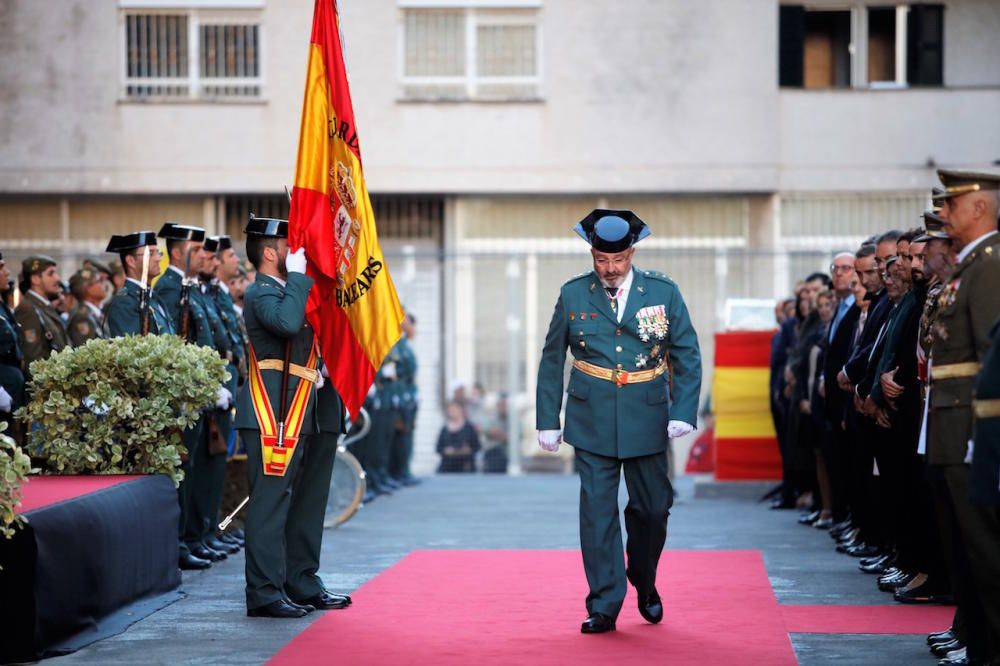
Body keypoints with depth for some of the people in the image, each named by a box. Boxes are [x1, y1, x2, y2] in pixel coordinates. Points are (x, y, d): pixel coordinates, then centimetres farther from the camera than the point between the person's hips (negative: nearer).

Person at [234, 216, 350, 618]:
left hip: (297, 418, 11)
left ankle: (302, 586, 21)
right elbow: (287, 322, -30)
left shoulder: (286, 290, 21)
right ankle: (265, 595, -9)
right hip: (272, 417, -10)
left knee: (302, 503, 14)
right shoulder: (261, 292, -11)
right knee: (270, 502, -9)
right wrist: (297, 277, -21)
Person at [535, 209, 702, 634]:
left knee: (652, 508, 10)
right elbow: (552, 361, 6)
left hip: (647, 421, 1)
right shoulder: (573, 295, 0)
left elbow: (687, 356, 1)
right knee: (598, 512, -3)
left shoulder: (663, 292, -1)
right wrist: (547, 421, 3)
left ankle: (644, 583, 35)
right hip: (592, 422, -1)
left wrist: (683, 412, -10)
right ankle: (604, 606, 3)